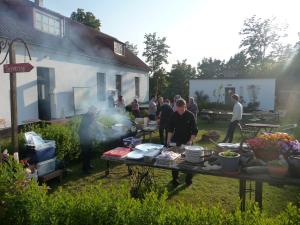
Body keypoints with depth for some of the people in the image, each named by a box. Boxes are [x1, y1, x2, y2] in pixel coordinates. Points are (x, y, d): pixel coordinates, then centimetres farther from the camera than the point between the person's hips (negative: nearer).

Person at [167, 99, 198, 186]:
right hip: (176, 141, 2)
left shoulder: (190, 115, -11)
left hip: (187, 141, -2)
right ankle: (174, 178, 21)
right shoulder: (173, 115, -4)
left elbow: (194, 130, -9)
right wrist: (169, 139, -9)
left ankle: (189, 179, 24)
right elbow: (170, 128, 4)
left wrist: (190, 140, -21)